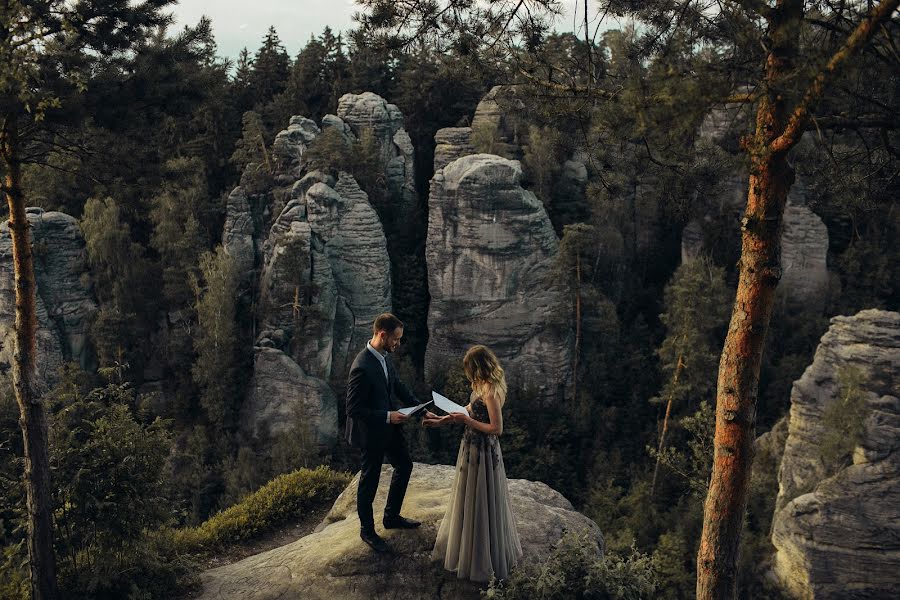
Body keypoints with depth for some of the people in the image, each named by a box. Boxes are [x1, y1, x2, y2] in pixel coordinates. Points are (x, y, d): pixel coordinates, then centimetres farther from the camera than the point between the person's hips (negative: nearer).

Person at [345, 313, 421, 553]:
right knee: (369, 481, 10)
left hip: (388, 425, 9)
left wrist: (417, 405, -1)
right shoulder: (361, 368, -32)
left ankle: (391, 516, 42)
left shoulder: (384, 356, -4)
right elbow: (353, 409, -27)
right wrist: (388, 416, -26)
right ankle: (367, 530, 33)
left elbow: (397, 384, 10)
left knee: (404, 465, 22)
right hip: (370, 432, -9)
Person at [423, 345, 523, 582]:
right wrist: (441, 420, 15)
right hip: (473, 447, 9)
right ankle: (466, 547, 39)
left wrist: (466, 421, -21)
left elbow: (497, 429, -26)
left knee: (479, 503, 5)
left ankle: (481, 561, 21)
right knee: (468, 498, 22)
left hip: (482, 452, -9)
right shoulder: (482, 386, 4)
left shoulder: (491, 391, -25)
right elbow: (468, 411, 15)